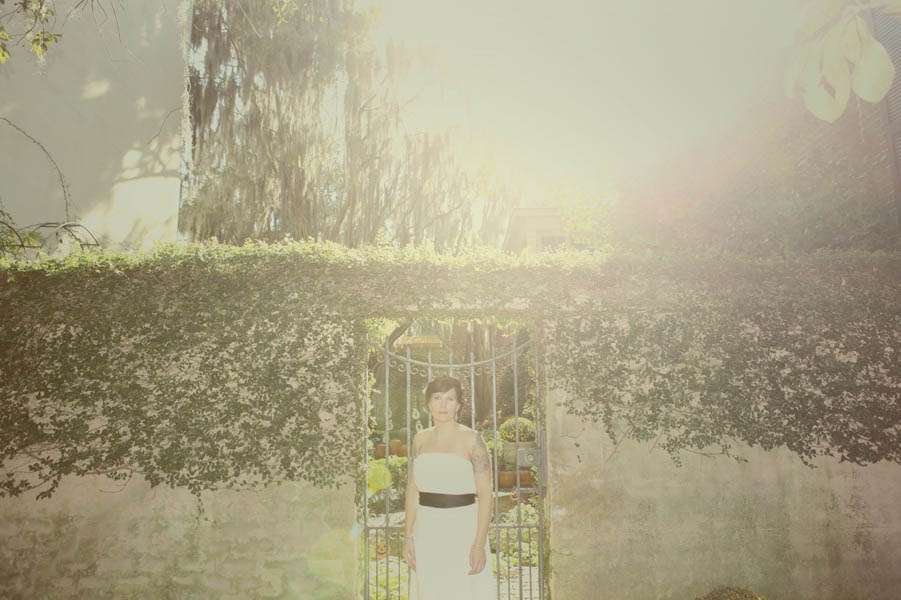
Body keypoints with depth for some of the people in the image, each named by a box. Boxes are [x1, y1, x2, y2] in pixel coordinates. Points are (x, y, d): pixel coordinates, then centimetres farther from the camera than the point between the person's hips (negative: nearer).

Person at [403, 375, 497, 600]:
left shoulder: (472, 439, -7)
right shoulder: (421, 439, 6)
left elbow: (485, 495, -10)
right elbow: (413, 491, 10)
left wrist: (480, 544, -15)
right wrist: (408, 536, 3)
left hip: (462, 530, -4)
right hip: (428, 531, 4)